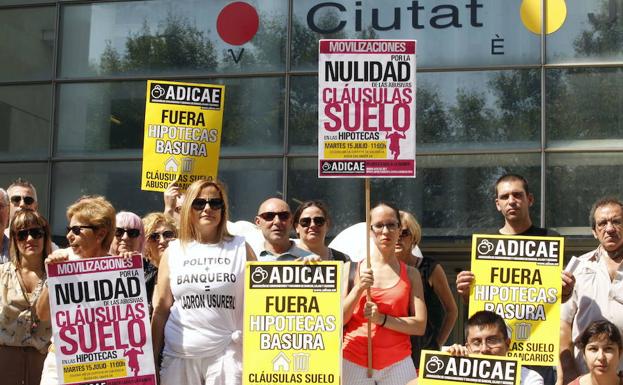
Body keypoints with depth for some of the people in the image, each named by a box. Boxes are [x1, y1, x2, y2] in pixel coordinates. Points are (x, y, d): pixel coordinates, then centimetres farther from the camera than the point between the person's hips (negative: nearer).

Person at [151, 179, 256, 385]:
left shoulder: (240, 248, 6)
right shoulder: (174, 251, 9)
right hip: (179, 354, 2)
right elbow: (161, 310, 11)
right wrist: (152, 361, 7)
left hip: (228, 354, -1)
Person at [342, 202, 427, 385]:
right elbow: (338, 320, 0)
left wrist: (382, 319, -13)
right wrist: (359, 289, -12)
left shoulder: (411, 274, 6)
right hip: (354, 360, 0)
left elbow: (420, 325, -1)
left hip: (397, 362, 0)